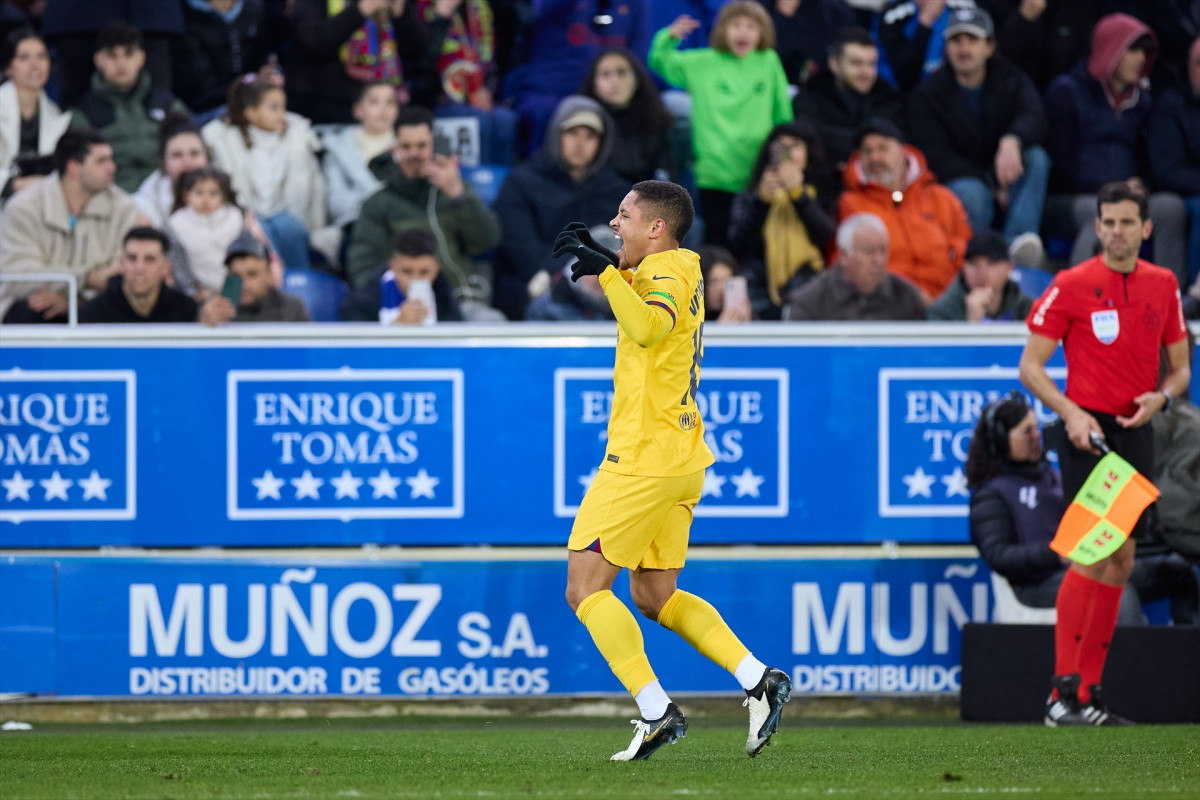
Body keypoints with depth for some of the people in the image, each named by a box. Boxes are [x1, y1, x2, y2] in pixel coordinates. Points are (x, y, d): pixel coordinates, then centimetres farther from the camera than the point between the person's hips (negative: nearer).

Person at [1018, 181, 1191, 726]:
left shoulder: (1163, 286, 10)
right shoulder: (1071, 286, -4)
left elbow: (1180, 365, 17)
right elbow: (1030, 365, -3)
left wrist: (1162, 396, -5)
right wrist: (1070, 412, -17)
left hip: (1137, 432, 6)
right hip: (1088, 431, -6)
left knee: (1121, 562, 5)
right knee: (1091, 554, -16)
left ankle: (1089, 694, 10)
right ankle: (1063, 691, -15)